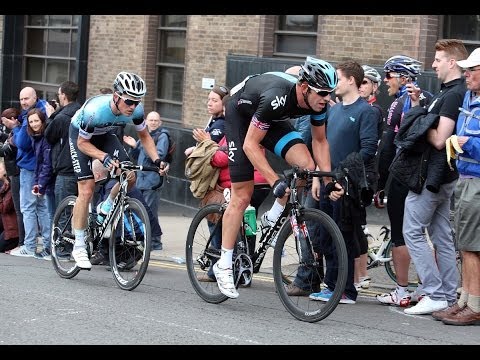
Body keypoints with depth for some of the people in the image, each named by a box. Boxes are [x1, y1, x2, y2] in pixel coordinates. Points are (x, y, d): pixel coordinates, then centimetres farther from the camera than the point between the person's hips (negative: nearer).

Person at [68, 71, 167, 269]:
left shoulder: (136, 109, -25)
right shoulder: (95, 110, -40)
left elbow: (144, 136, -7)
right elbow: (82, 143, -26)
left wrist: (157, 160, -22)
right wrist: (105, 157, -41)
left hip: (105, 133, 5)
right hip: (80, 135, -5)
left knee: (129, 177, -15)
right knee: (86, 190, -14)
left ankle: (105, 209, 15)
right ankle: (79, 247, -6)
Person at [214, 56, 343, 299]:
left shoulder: (317, 103, -20)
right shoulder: (278, 98, -40)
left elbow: (320, 141, -2)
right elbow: (250, 144, -34)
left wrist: (329, 179, -11)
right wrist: (276, 182, -39)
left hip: (272, 120, 6)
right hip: (239, 114, -6)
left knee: (306, 166, -18)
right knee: (242, 195, -8)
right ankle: (223, 265, 1)